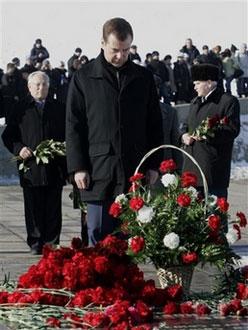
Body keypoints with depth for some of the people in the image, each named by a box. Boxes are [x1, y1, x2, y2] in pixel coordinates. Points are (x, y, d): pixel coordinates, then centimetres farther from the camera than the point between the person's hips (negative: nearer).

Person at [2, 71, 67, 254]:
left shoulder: (58, 109, 12)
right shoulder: (21, 109, 7)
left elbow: (67, 135, 14)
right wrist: (18, 148, -11)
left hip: (54, 169, 1)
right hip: (30, 168, -1)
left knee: (53, 209, 2)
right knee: (33, 209, 1)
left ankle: (51, 243, 9)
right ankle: (36, 244, 9)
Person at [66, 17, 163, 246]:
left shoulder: (143, 78, 9)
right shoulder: (84, 78, 3)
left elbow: (154, 124, 12)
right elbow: (74, 126, 3)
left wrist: (154, 164, 7)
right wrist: (77, 167, -4)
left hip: (135, 171, 2)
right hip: (98, 171, -2)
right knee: (98, 237, 0)